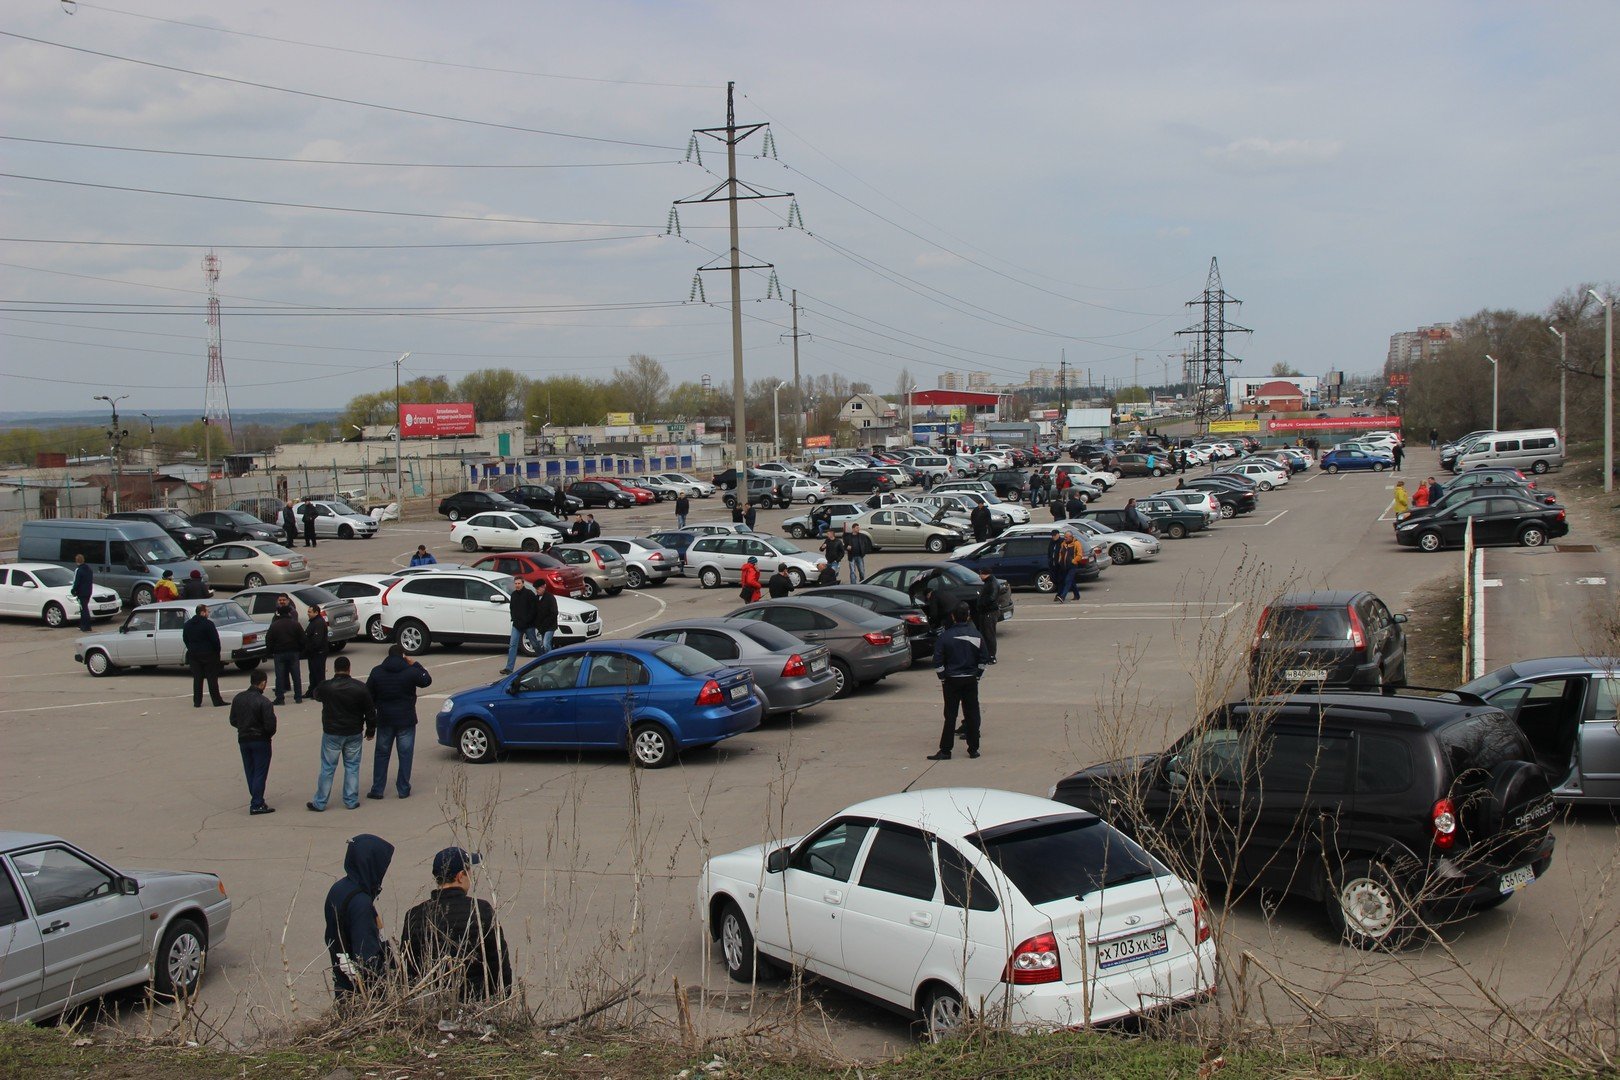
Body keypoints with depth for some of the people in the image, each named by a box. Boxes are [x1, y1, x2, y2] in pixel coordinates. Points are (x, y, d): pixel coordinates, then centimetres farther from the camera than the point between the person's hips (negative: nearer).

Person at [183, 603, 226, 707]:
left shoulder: (187, 624, 6)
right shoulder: (208, 624, -15)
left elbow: (185, 640, 13)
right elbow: (215, 640, -15)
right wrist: (217, 651, -2)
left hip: (194, 655, 5)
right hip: (208, 655, -5)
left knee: (197, 679, 10)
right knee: (212, 678, 1)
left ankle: (197, 702, 9)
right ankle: (216, 700, 3)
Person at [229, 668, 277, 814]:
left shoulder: (237, 699, 0)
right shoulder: (264, 702, -19)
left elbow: (233, 721, 6)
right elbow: (270, 725, -19)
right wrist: (269, 734, 2)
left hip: (243, 740, 6)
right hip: (260, 741, -6)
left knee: (250, 773, 15)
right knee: (260, 773, 3)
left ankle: (256, 801, 23)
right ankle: (256, 805, 2)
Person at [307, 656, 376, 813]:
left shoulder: (325, 687, -11)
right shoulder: (360, 687, -8)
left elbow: (316, 695, 14)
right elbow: (370, 710, -2)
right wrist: (371, 729, 11)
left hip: (331, 734, -1)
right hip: (354, 734, 1)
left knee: (327, 768, 6)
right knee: (352, 767, 11)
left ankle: (320, 802, 12)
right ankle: (351, 800, 14)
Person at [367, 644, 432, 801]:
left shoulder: (377, 672, -2)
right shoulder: (410, 672, -10)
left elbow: (368, 695, 4)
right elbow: (427, 681, 6)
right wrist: (415, 664, 10)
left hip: (384, 720, 2)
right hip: (406, 720, -2)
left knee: (381, 754, 12)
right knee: (405, 755, 6)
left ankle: (377, 789, 12)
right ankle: (403, 790, 7)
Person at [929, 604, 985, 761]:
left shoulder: (945, 637, -8)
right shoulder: (977, 636, -1)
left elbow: (938, 661, -7)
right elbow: (982, 661, 4)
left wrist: (943, 678, 4)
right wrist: (977, 676, 13)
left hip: (951, 681, -2)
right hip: (971, 680, 2)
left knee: (950, 716, 1)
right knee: (972, 714, 8)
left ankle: (945, 750, 2)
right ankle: (973, 749, 11)